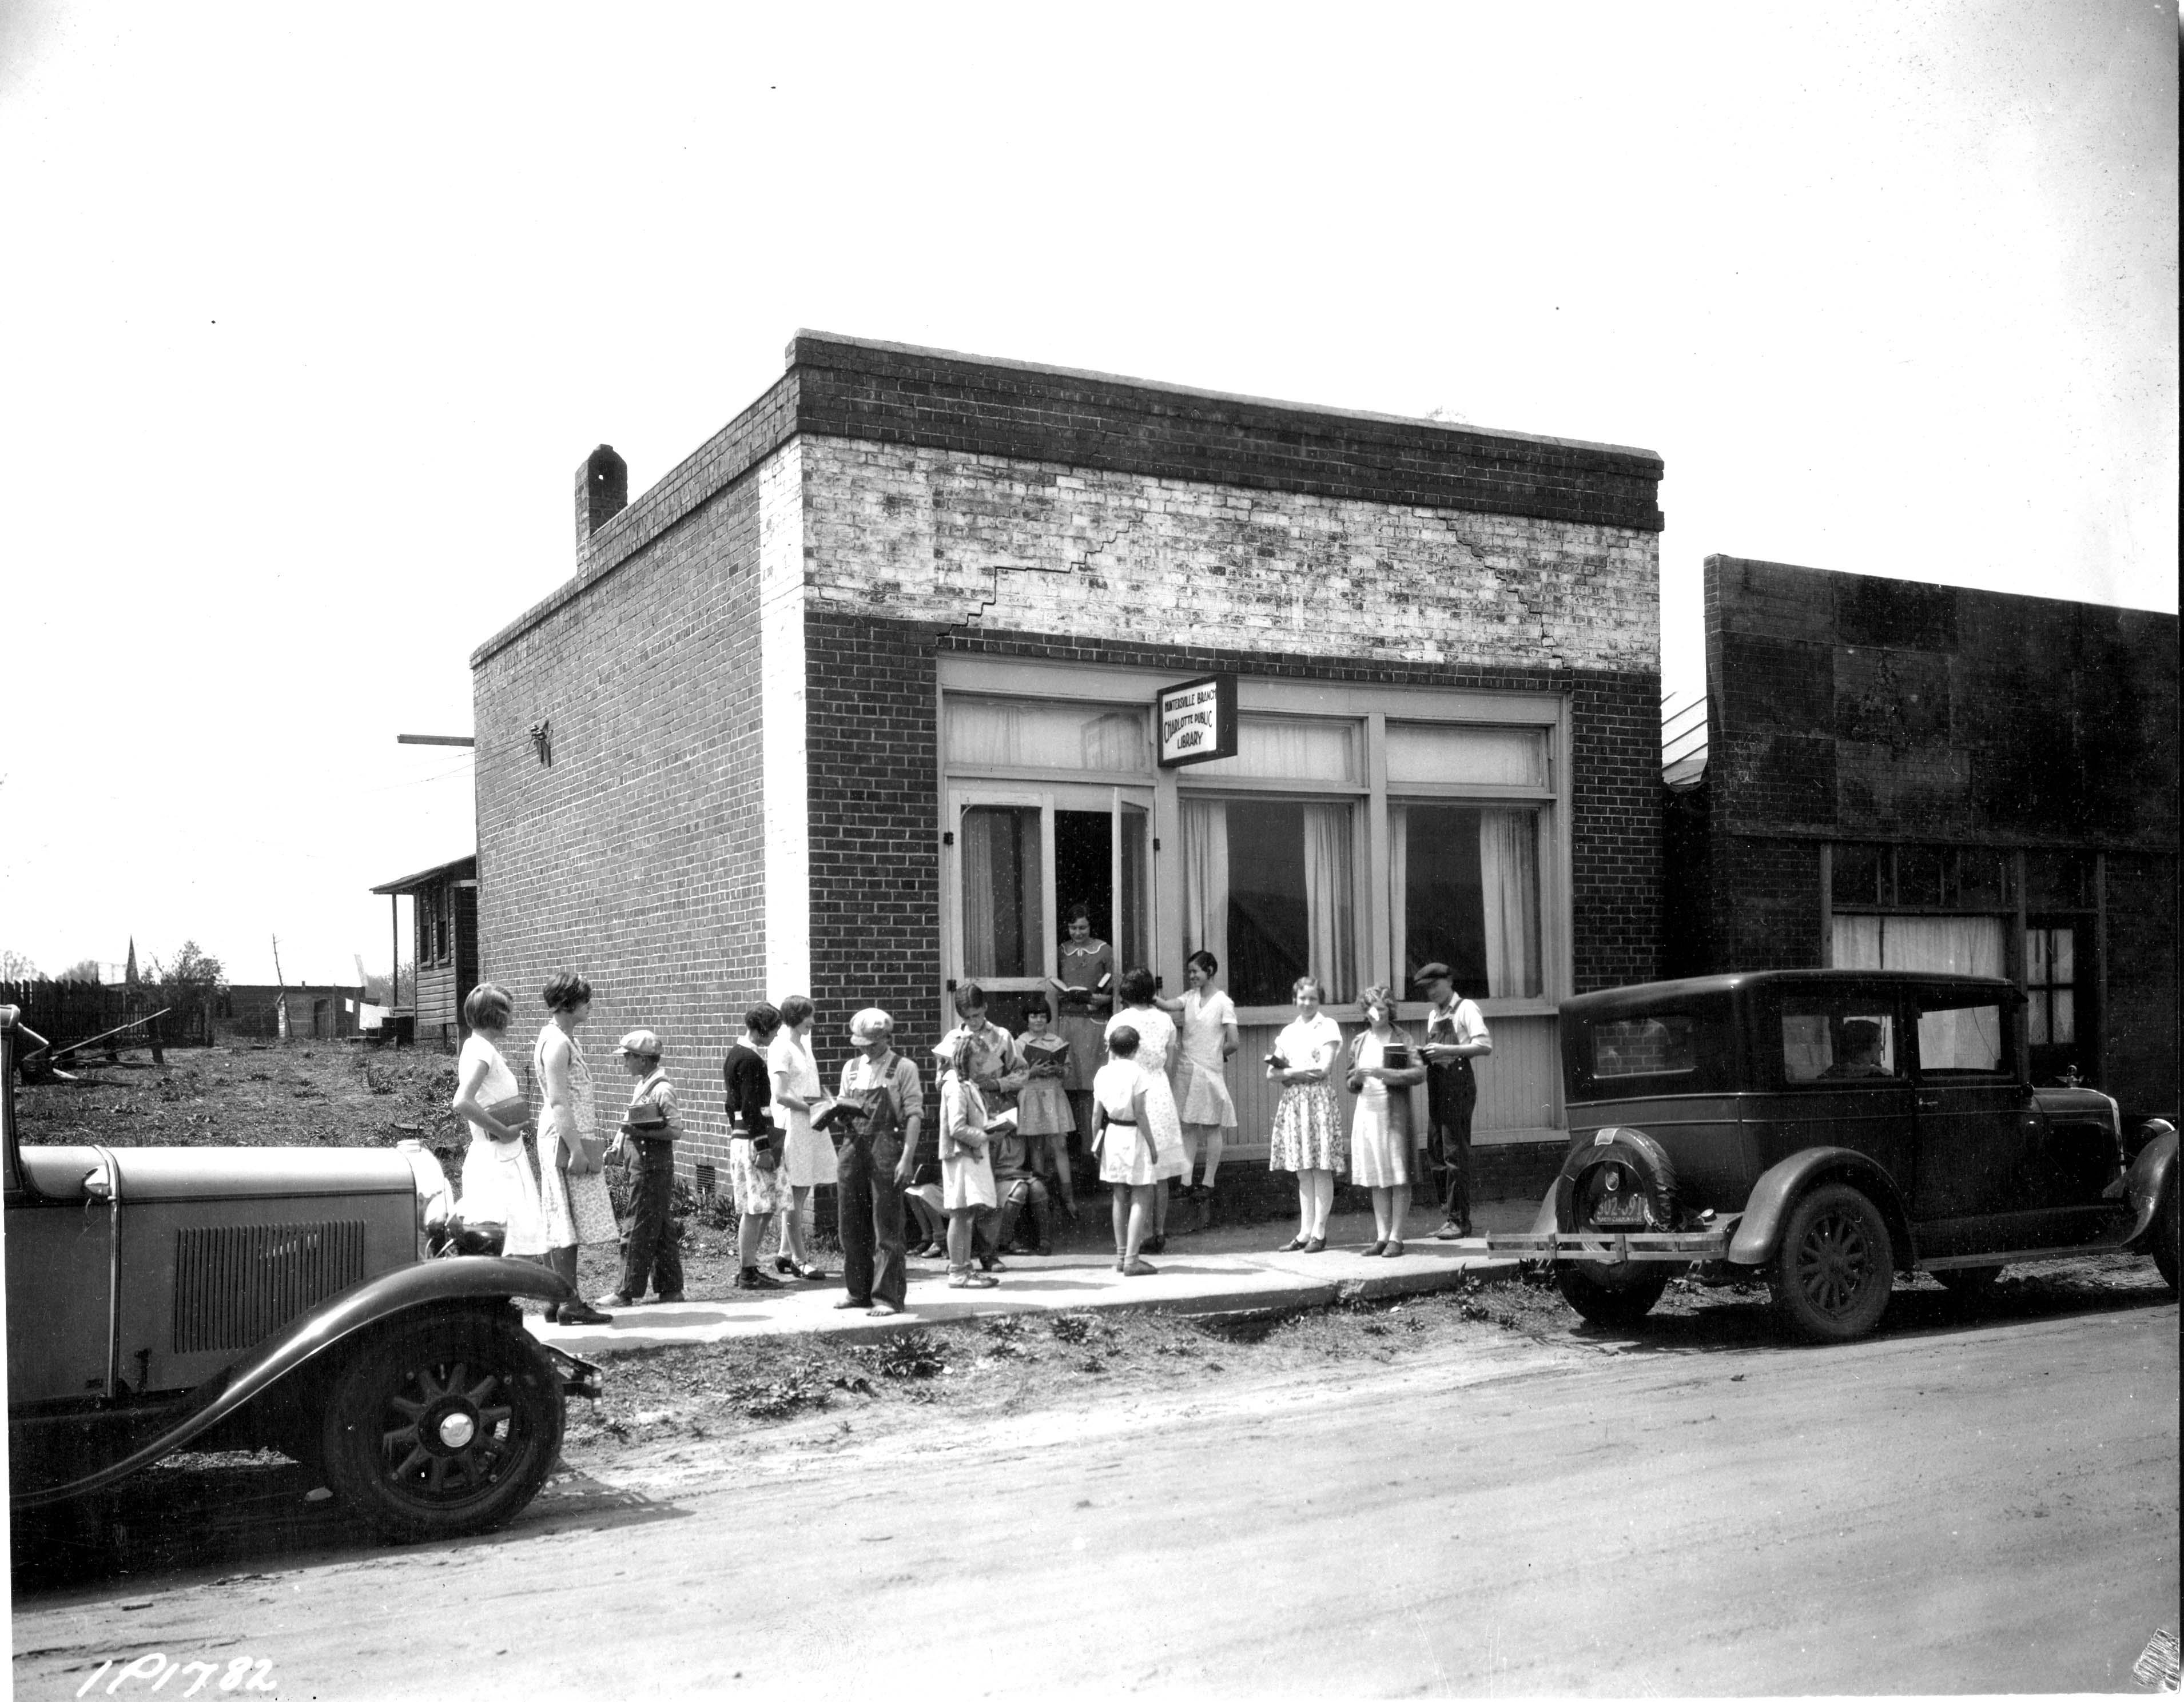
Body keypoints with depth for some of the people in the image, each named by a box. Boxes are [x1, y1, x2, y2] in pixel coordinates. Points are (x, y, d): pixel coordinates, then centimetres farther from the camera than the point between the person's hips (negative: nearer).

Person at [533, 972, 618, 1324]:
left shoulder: (564, 1038, 18)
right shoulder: (557, 1043, -14)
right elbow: (558, 1102, -20)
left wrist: (583, 1142, 25)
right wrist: (576, 1149, -23)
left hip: (570, 1137, 10)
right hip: (566, 1137, -10)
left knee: (557, 1220, 10)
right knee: (568, 1220, -8)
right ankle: (569, 1304, -7)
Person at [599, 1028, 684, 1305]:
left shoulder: (661, 1089, -15)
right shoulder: (641, 1086, 13)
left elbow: (675, 1131, -18)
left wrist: (641, 1132, -24)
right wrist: (619, 1145, 9)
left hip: (653, 1168, -9)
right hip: (641, 1165, 9)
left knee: (640, 1230, -4)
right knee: (659, 1230, 12)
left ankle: (628, 1292, 1)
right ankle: (670, 1288, 18)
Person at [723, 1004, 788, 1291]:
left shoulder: (735, 1054, 16)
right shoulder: (751, 1060, -15)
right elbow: (750, 1107, -20)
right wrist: (763, 1147, -20)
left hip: (738, 1135, 10)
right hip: (752, 1138, -10)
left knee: (766, 1206, 14)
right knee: (755, 1208, -5)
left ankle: (747, 1267, 18)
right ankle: (748, 1272, 0)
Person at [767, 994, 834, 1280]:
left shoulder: (802, 1044, 17)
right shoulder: (781, 1048, -11)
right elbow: (781, 1095, -17)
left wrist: (826, 1099, 7)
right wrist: (812, 1108, -15)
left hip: (810, 1123, 9)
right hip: (792, 1124, -9)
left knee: (800, 1193, 13)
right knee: (795, 1194, -4)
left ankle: (786, 1254, 21)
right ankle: (800, 1259, -1)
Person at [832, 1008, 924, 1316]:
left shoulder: (903, 1069, -2)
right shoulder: (852, 1068, 14)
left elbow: (914, 1115, -7)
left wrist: (907, 1158, -15)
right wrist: (839, 1111, -2)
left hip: (886, 1149, -6)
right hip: (854, 1147, 6)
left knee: (886, 1227, -5)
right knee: (851, 1224, 9)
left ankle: (887, 1296, -1)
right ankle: (859, 1291, 21)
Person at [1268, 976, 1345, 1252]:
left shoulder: (1327, 1026, 0)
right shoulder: (1288, 1031, 16)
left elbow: (1323, 1068, -10)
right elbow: (1272, 1072, 10)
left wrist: (1288, 1071, -3)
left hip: (1318, 1100, -5)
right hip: (1293, 1102, 5)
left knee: (1322, 1171, -3)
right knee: (1303, 1173, 7)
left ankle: (1319, 1233, 0)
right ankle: (1305, 1232, 9)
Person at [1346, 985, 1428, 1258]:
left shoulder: (1401, 1039, -2)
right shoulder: (1359, 1042, 13)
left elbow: (1419, 1073, -14)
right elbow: (1351, 1084, 18)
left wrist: (1381, 1073, -20)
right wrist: (1357, 1079, -6)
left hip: (1394, 1113, -5)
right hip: (1367, 1112, 5)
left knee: (1398, 1178, -3)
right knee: (1375, 1179, 7)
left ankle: (1396, 1238, 1)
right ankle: (1381, 1236, 13)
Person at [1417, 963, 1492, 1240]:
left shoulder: (1466, 1008, -3)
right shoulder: (1433, 1015, 20)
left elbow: (1485, 1046, -13)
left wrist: (1446, 1050, -17)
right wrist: (1425, 1053, 2)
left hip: (1458, 1082, -8)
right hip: (1436, 1082, 8)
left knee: (1455, 1152, -8)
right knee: (1436, 1152, 7)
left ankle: (1459, 1220, -6)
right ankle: (1449, 1215, 14)